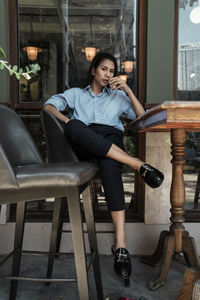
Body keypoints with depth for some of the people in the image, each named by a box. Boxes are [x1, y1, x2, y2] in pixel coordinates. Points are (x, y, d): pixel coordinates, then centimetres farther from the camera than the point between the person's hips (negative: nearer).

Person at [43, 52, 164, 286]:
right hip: (83, 145, 1)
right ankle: (138, 164, -43)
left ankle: (121, 245, -46)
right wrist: (67, 121, -6)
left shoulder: (117, 96, 32)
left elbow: (141, 116, 20)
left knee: (109, 165, -39)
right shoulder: (76, 93, 31)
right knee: (75, 127, -38)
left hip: (111, 140, 0)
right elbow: (49, 106, 15)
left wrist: (127, 89, 10)